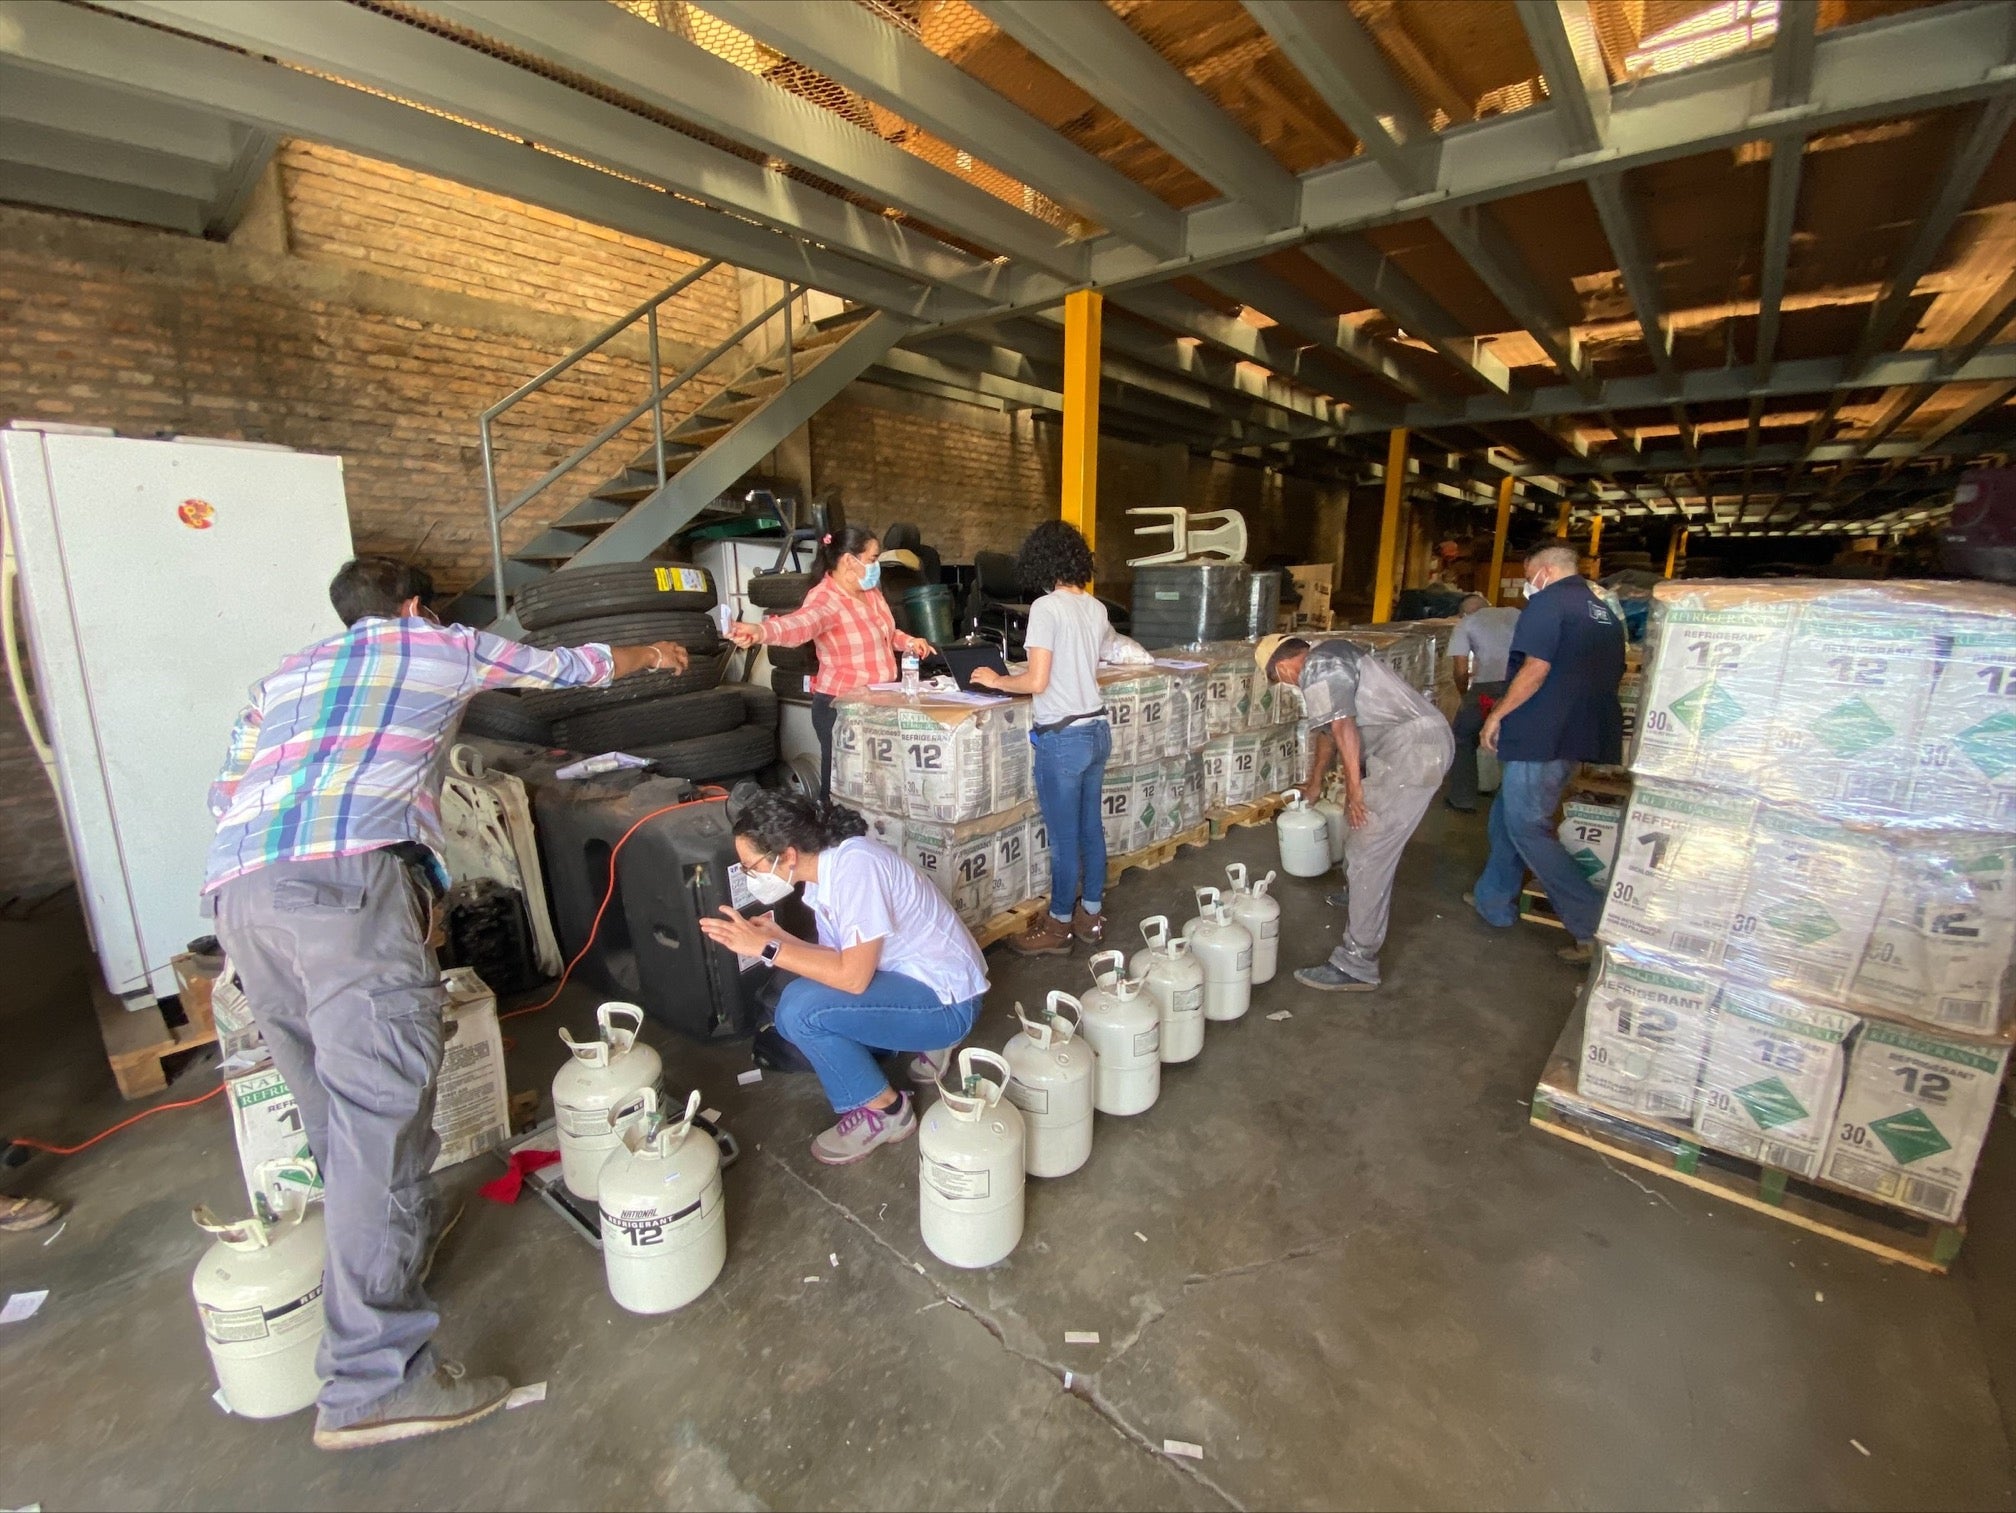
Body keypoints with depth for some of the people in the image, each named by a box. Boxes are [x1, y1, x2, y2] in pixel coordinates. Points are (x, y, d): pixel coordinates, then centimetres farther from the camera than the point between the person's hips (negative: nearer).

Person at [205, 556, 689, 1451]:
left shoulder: (284, 676, 32)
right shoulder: (439, 646, 20)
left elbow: (227, 794, 26)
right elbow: (569, 665, 32)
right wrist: (649, 655, 48)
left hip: (237, 889, 7)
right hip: (350, 880, -7)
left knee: (336, 1108, 18)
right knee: (381, 1111, -8)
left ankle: (389, 1250, 35)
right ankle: (373, 1381, -7)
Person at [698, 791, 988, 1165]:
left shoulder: (855, 866, -27)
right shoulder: (824, 869, 1)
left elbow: (853, 976, -28)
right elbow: (839, 958, 6)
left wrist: (767, 948, -23)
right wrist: (779, 937, -7)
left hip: (946, 1002, -9)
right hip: (908, 979, 10)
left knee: (800, 1010, -21)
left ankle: (882, 1111, 0)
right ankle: (925, 1041, 16)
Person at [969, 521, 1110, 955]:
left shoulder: (1046, 607, -15)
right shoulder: (1097, 608, 7)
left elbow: (1036, 681, -19)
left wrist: (997, 681, -2)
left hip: (1063, 737, -8)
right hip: (1097, 730, 8)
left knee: (1064, 837, 5)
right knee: (1090, 829, 18)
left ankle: (1059, 926, 20)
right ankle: (1090, 915, 32)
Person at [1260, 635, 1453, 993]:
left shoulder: (1318, 667, -11)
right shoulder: (1329, 659, 22)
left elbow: (1343, 727, -22)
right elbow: (1329, 729, 34)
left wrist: (1353, 786, -15)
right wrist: (1315, 781, 44)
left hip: (1412, 752, -11)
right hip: (1422, 743, 11)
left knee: (1367, 854, -9)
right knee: (1368, 829, 29)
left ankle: (1356, 965, -4)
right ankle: (1362, 895, 53)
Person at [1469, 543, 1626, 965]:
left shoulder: (1548, 602, -10)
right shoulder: (1605, 612, 17)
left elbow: (1535, 669, -20)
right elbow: (1615, 677, 22)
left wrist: (1497, 715, -11)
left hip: (1540, 737, -9)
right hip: (1581, 737, 9)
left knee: (1527, 828, -3)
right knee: (1508, 816, 18)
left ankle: (1593, 924, -3)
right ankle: (1494, 900, 27)